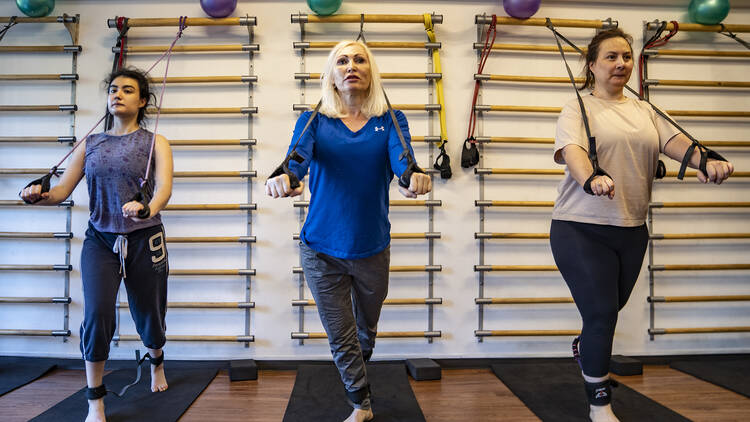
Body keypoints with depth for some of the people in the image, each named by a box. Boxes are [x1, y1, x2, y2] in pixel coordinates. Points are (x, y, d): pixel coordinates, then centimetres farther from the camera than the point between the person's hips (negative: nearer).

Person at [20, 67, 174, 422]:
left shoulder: (155, 143, 0)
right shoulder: (90, 144, 10)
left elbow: (164, 187, -17)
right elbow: (62, 190, 4)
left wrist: (148, 208, -38)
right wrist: (39, 196, -19)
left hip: (144, 241, -1)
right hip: (100, 240, 2)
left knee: (149, 317, 10)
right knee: (96, 314, -13)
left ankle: (157, 364, 45)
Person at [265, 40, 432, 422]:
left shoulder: (390, 121, -1)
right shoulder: (314, 120, -2)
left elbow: (401, 157, -22)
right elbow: (298, 156, -22)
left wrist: (412, 177, -46)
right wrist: (285, 177, -46)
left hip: (373, 247, 1)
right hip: (321, 249, -1)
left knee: (366, 329, 21)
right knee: (341, 335, 9)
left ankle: (357, 374, 54)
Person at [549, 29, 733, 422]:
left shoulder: (643, 110, 14)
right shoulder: (578, 108, -3)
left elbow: (675, 140, 0)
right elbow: (571, 150, -21)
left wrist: (706, 161, -22)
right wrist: (592, 178, -42)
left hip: (631, 229, 6)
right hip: (581, 228, -5)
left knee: (610, 308, 19)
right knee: (602, 313, -3)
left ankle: (587, 349, 52)